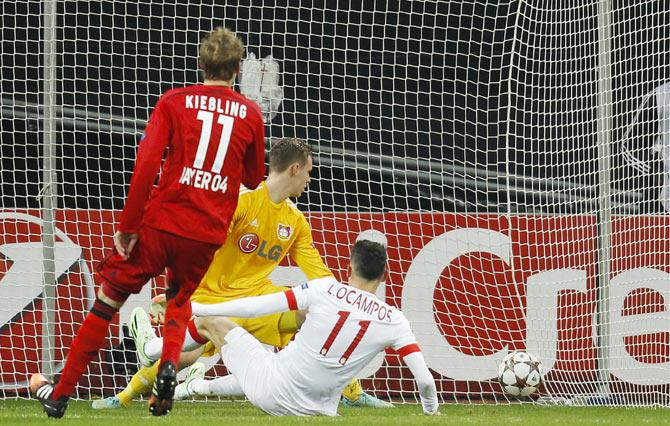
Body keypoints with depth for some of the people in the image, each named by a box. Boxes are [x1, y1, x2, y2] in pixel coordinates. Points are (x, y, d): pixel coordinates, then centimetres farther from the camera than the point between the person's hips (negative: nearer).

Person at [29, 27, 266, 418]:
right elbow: (255, 179, 18)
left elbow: (147, 162, -9)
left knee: (108, 300, 9)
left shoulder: (174, 101, 1)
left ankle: (59, 396, 9)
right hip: (208, 234, 2)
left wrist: (128, 225, -7)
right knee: (180, 298, 30)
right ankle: (169, 367, 2)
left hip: (161, 221, -2)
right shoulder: (251, 114, 6)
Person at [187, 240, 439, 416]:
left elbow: (255, 307, -10)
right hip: (314, 410, 2)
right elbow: (424, 379, -7)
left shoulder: (326, 289, -9)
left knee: (208, 322, 15)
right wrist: (430, 410, 15)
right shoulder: (394, 320, -5)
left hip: (271, 389, -2)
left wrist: (198, 308, -2)